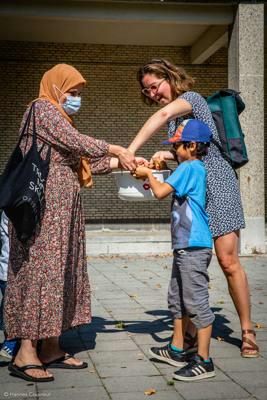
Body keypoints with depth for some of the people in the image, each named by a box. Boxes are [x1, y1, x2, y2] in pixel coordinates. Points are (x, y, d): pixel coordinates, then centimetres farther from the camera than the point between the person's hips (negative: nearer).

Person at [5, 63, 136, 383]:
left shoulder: (58, 118, 25)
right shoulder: (43, 109, -3)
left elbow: (80, 161, 20)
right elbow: (78, 143, -14)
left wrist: (119, 162, 12)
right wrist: (116, 150, -3)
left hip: (61, 209, 9)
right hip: (44, 203, -9)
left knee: (59, 271, 6)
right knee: (41, 268, -11)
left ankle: (49, 348, 9)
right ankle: (25, 353, -8)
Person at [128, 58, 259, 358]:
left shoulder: (192, 98, -7)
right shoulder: (173, 118, 18)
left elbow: (164, 114, -29)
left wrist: (130, 151, -35)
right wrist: (168, 155, 2)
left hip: (217, 186, -7)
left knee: (228, 261, -6)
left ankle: (247, 330, 7)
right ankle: (190, 333, 8)